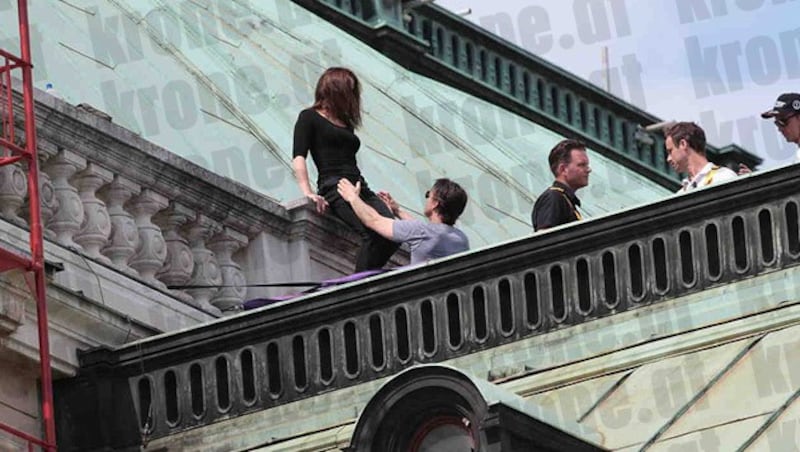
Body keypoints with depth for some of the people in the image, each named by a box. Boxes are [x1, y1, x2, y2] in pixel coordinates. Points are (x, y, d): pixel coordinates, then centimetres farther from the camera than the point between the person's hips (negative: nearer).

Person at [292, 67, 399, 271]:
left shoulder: (346, 122, 29)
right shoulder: (310, 117, 9)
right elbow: (299, 157, -4)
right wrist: (308, 192, -18)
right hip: (334, 187, -7)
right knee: (373, 233, -29)